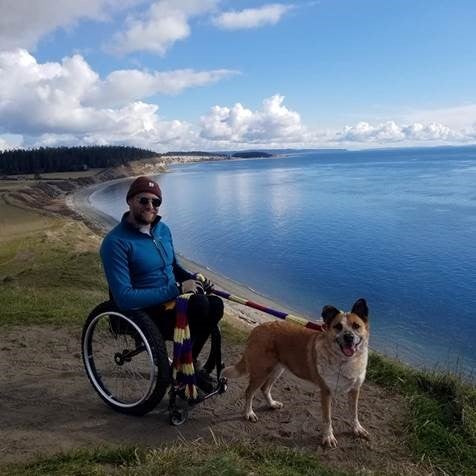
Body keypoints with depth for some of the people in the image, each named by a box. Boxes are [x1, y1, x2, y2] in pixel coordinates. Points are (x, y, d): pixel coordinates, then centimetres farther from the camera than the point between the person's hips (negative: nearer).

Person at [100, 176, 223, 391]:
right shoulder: (116, 242, -18)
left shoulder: (162, 229, 7)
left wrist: (193, 279, -1)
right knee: (198, 305, -28)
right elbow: (123, 298, -24)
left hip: (171, 300, 7)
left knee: (215, 305, -18)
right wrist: (176, 289, -25)